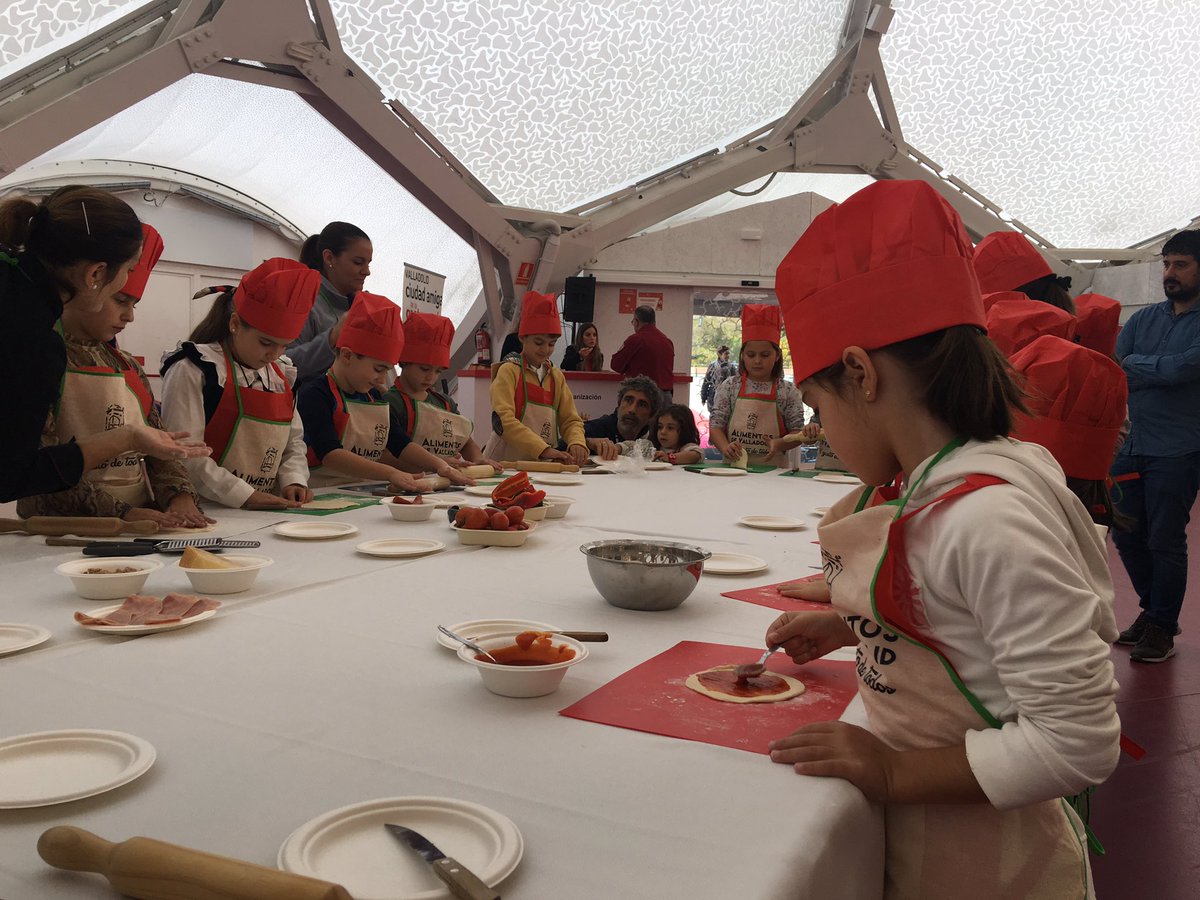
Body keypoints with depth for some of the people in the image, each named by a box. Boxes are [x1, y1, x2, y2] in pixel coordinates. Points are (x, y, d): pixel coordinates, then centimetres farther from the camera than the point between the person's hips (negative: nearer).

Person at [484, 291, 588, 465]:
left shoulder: (556, 376, 12)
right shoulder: (509, 371, -3)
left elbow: (570, 420, 11)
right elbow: (503, 420, -15)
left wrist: (577, 443, -12)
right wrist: (544, 449, -24)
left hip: (542, 465, 6)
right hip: (505, 461, -5)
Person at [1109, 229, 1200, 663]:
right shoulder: (1144, 318, 11)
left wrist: (1134, 363, -8)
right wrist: (1159, 372, -14)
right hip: (1131, 445, 6)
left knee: (1165, 541, 1)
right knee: (1127, 535, 11)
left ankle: (1162, 627, 17)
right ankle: (1153, 609, 31)